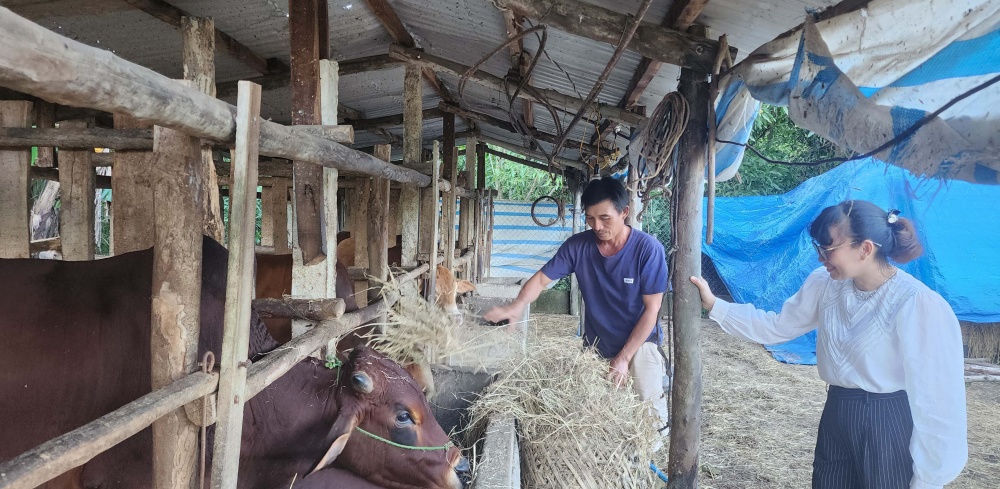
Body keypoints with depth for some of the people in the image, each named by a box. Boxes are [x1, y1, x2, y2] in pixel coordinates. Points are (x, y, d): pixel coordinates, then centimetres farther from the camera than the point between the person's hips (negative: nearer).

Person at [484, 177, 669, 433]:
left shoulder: (648, 249, -21)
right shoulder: (578, 246, -12)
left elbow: (651, 309, -17)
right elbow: (542, 278, -11)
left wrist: (624, 357, -18)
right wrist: (517, 306, -32)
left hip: (638, 343, -3)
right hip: (595, 345, 3)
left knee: (650, 413, -12)